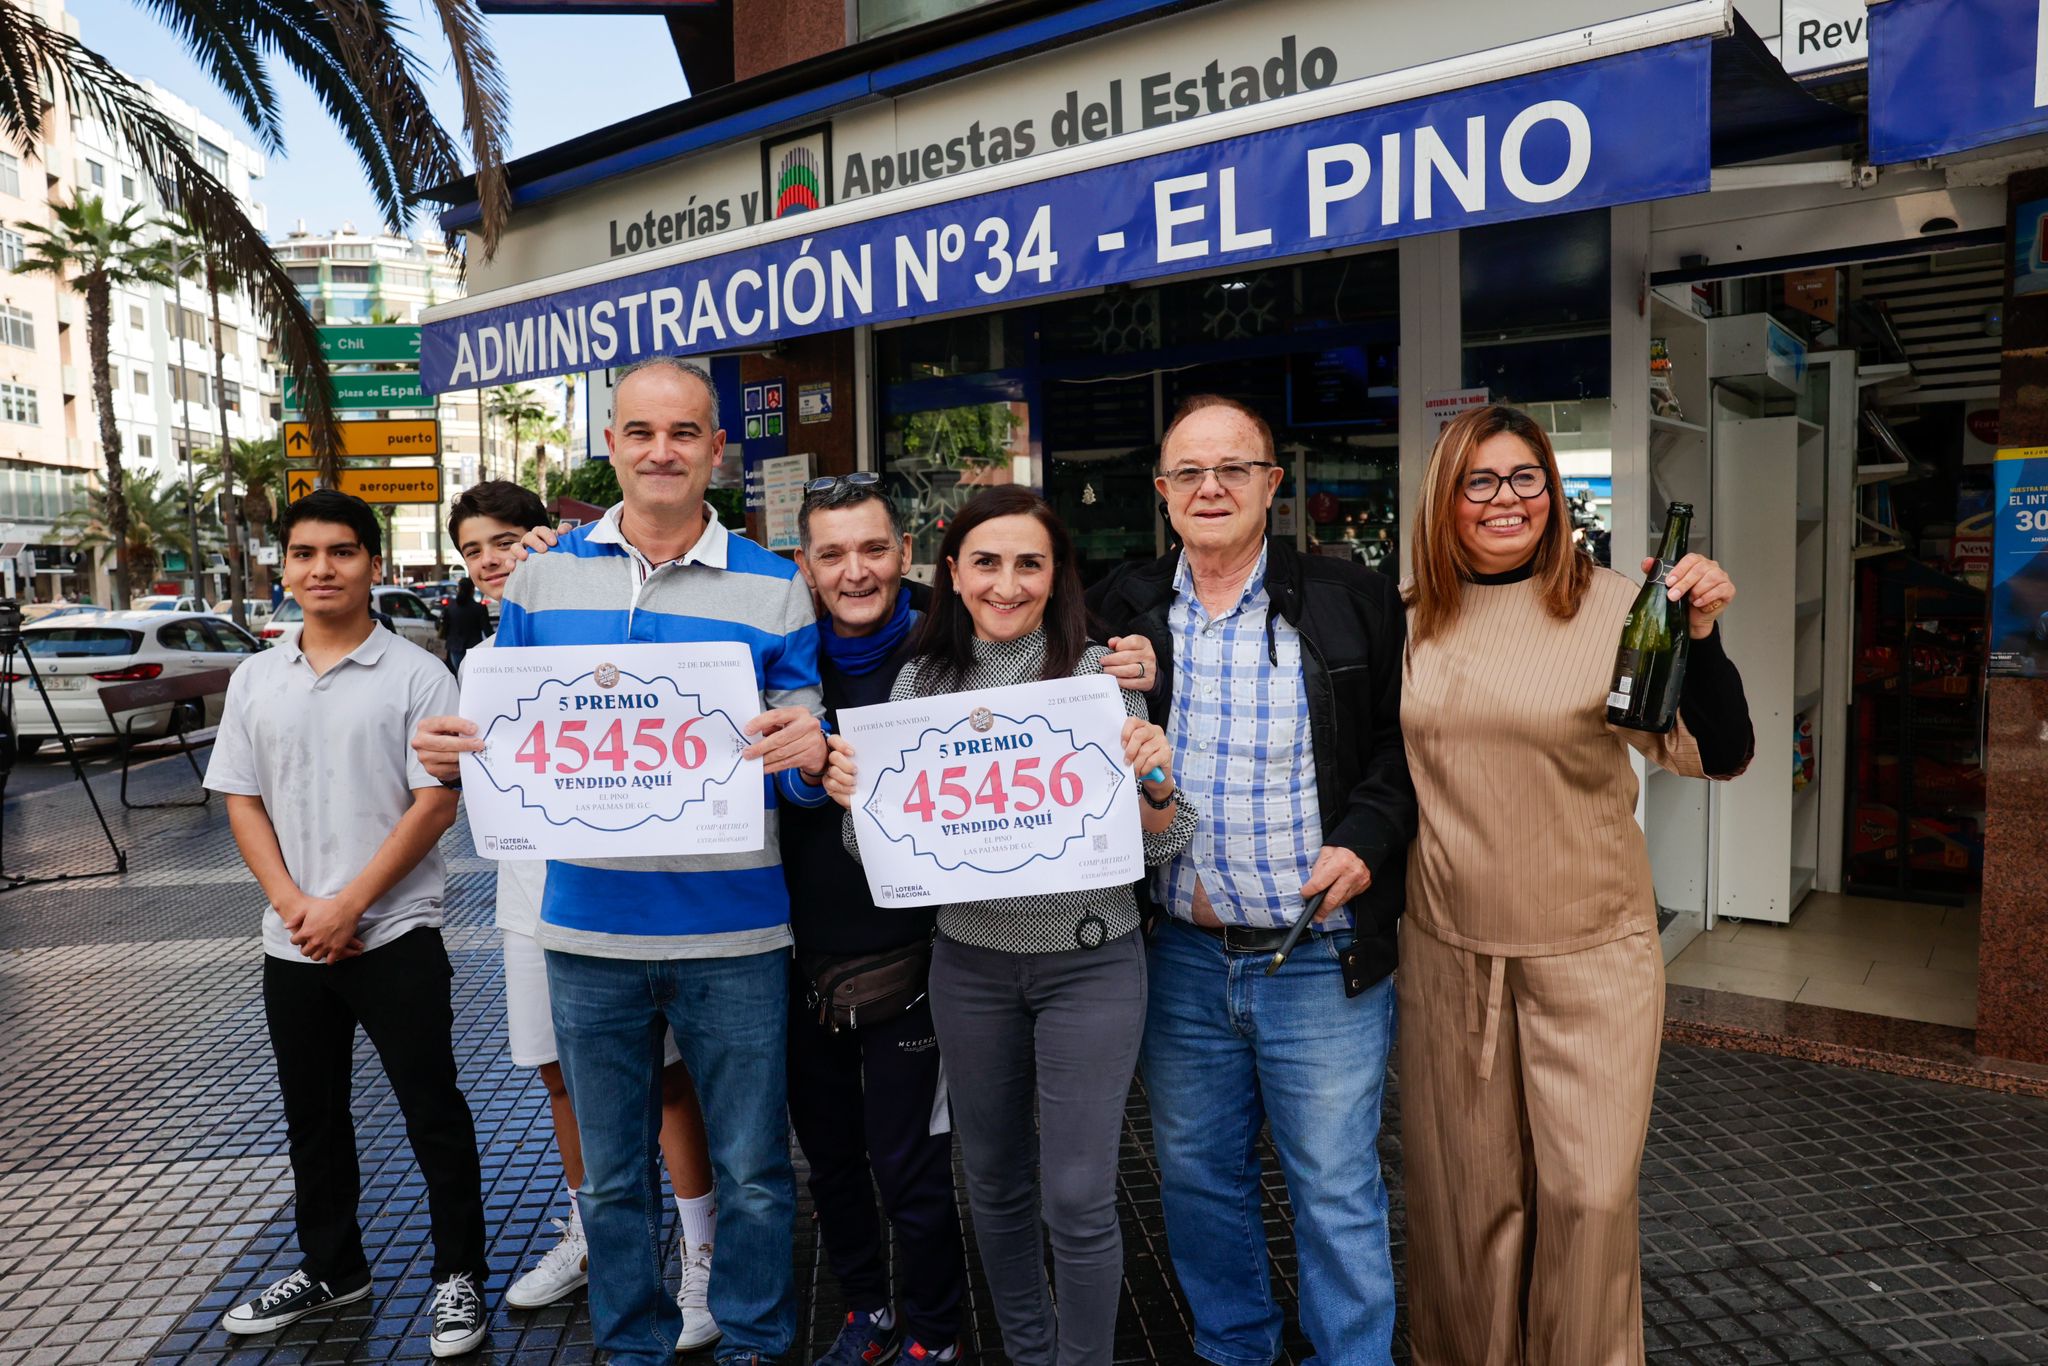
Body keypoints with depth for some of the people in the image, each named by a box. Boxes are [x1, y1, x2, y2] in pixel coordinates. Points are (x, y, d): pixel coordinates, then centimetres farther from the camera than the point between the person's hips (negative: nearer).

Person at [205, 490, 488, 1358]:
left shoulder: (416, 675, -8)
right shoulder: (255, 679, 7)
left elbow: (436, 803, -12)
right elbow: (241, 800, 7)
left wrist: (349, 904, -15)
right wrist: (294, 905, -7)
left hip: (396, 936, -5)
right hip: (292, 944, 5)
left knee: (434, 1113, 1)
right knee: (312, 1117, 18)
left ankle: (458, 1275, 17)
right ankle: (330, 1269, 36)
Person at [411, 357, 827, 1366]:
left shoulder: (773, 588, -1)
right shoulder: (542, 576, 6)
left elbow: (804, 769, -1)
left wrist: (805, 759, -23)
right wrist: (454, 751, -11)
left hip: (733, 933, -2)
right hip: (589, 925, 2)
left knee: (752, 1168, 11)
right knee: (612, 1173, 17)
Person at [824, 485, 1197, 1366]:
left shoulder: (1099, 673, -7)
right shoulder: (921, 681, 1)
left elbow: (1160, 848, -5)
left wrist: (1155, 780, -26)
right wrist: (849, 797, -17)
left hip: (1090, 961, -3)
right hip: (970, 963, 3)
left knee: (1078, 1199, 2)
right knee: (994, 1182, 18)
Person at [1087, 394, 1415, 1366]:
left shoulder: (1353, 602, -2)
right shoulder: (1123, 611, 5)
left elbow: (1404, 739, 2)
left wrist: (1366, 839, -13)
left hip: (1322, 956, -3)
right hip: (1180, 957, 3)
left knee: (1337, 1194, 7)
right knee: (1197, 1178, 18)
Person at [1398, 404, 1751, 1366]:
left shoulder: (1612, 606, -7)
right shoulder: (1410, 618, 2)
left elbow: (1715, 755, -12)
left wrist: (1700, 636, -25)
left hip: (1592, 951, -2)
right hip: (1447, 950, 3)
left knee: (1589, 1192, 4)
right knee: (1467, 1189, 14)